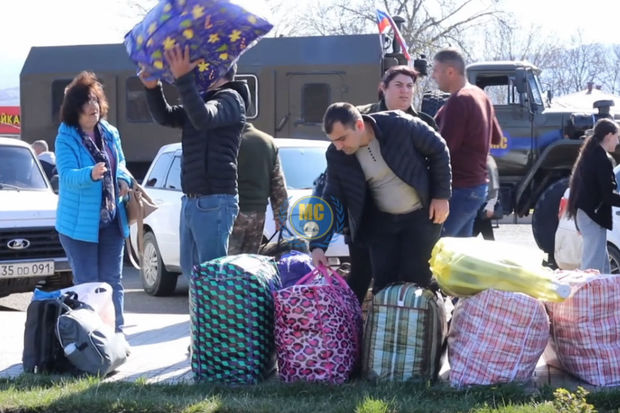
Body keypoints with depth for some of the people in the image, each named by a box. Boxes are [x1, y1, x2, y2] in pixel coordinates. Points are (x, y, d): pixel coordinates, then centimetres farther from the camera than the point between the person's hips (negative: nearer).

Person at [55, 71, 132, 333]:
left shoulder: (110, 133, 6)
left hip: (111, 220, 5)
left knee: (112, 281, 11)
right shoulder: (66, 138, -11)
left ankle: (116, 331, 19)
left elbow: (120, 163, 19)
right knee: (87, 284, 0)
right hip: (80, 222, -5)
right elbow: (67, 174, -23)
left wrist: (124, 179, -4)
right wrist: (90, 174, -43)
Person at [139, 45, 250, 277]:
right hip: (191, 201, 10)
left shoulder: (231, 99, -8)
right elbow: (165, 117, 10)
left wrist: (183, 79, -35)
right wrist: (153, 88, -7)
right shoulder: (203, 99, 19)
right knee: (191, 269, 15)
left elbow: (203, 118, -28)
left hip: (214, 203, -10)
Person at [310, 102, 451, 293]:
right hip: (381, 221, 3)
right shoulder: (337, 155, -12)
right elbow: (331, 201, -6)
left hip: (421, 215, -3)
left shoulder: (399, 125, -23)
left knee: (415, 283, -4)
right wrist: (318, 245, -15)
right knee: (383, 285, 3)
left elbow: (438, 149, -9)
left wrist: (442, 196, -9)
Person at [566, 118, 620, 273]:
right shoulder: (603, 159, -14)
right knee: (593, 267, -10)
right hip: (594, 216, -10)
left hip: (585, 213, 10)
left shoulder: (589, 155, 15)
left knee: (603, 266, 16)